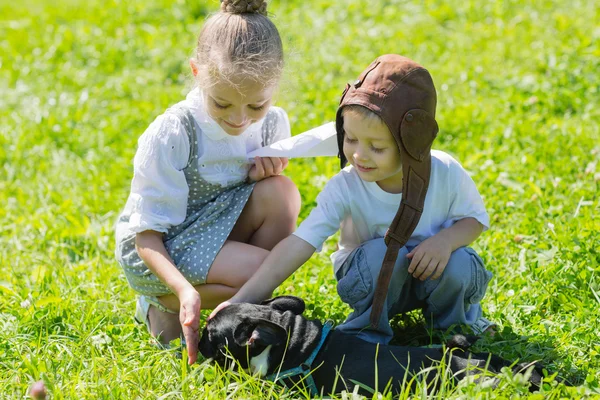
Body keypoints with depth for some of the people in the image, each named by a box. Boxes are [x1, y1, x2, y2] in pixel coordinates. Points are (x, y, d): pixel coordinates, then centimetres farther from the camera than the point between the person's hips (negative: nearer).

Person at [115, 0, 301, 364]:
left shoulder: (273, 123, -7)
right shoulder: (172, 134, -23)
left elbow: (277, 204, 9)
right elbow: (146, 235, -20)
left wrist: (267, 170, -16)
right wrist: (184, 289, -38)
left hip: (222, 231, 6)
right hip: (155, 250, -6)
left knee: (282, 191, -21)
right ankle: (163, 306, -4)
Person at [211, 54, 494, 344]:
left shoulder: (446, 174, -22)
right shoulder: (346, 188, -25)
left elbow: (474, 219, -5)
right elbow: (299, 244, -29)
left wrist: (446, 240, -29)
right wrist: (242, 300, -38)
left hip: (429, 270, 2)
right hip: (376, 280, -2)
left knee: (459, 265, -30)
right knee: (383, 253, -34)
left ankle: (454, 319, 4)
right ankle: (368, 329, -7)